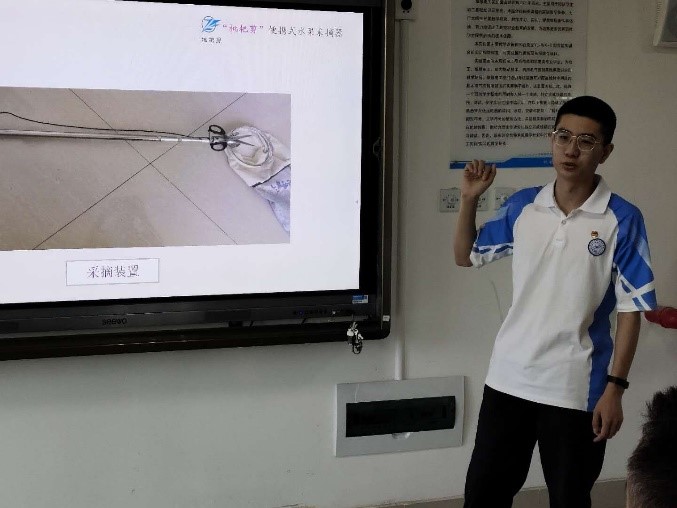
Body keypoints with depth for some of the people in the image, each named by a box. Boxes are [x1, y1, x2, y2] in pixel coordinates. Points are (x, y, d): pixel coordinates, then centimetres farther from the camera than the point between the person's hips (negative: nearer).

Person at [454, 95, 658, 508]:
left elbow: (631, 309, -9)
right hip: (509, 377, 4)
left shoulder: (622, 220, -10)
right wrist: (470, 199, 0)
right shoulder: (522, 207, 2)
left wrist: (615, 387, -14)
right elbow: (465, 257, 14)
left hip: (576, 388, -3)